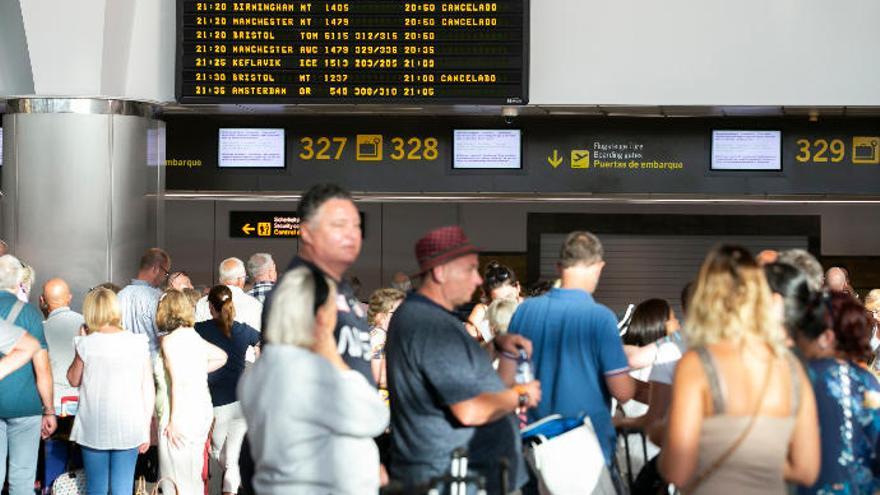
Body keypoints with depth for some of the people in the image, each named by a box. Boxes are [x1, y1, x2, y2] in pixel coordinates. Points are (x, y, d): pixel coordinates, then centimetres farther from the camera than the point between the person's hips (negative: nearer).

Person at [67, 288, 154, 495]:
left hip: (94, 429, -1)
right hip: (129, 429, 1)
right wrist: (146, 428, 7)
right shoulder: (138, 343, -4)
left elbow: (73, 380, 8)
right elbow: (149, 389, -1)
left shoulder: (86, 344, -7)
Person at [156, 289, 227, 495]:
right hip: (204, 410, 8)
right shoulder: (194, 336, 12)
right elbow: (221, 357, 27)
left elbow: (178, 382, -17)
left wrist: (173, 421, -15)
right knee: (194, 477, 16)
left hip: (182, 414, -8)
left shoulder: (170, 340, -10)